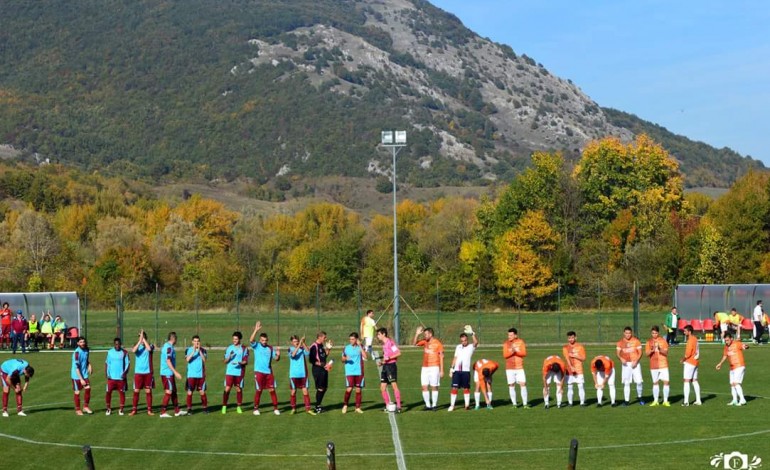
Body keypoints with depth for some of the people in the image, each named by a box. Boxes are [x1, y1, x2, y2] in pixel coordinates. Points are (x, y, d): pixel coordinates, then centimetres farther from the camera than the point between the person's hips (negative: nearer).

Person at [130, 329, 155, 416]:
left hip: (148, 372, -1)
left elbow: (149, 349, -23)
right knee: (136, 391, 0)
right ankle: (134, 410, 6)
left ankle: (149, 410, 8)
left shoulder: (150, 346, 1)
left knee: (148, 391, 2)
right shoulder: (137, 346, 4)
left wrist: (143, 339, -18)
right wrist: (140, 340, -23)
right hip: (138, 372, 1)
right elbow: (133, 351, -19)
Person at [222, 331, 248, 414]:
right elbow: (225, 361, 8)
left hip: (239, 372, -1)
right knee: (227, 389, -5)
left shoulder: (244, 349, 2)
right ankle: (224, 406, 2)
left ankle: (238, 407, 14)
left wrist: (239, 363, -21)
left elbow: (246, 362, -2)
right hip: (229, 372, 1)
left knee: (239, 389, 4)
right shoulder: (229, 348, 8)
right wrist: (229, 357, -12)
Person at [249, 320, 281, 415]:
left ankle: (275, 408, 9)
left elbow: (276, 359, 4)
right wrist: (256, 330, -29)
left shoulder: (270, 348, 7)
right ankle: (256, 409, 12)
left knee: (272, 390, 2)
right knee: (258, 390, 1)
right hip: (259, 372, -3)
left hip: (269, 372, 3)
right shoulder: (256, 346, -1)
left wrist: (278, 355, -18)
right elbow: (251, 340, -21)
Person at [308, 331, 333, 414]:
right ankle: (317, 407, 5)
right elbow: (312, 360, -18)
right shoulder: (314, 346, -15)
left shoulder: (321, 345, 13)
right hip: (317, 370, -9)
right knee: (320, 389, -5)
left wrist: (328, 349, 7)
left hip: (323, 369, 9)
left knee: (324, 388, 13)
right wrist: (323, 365, -19)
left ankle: (318, 406, 22)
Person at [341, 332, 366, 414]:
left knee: (358, 390, 4)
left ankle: (358, 407, 13)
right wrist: (345, 359, -12)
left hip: (359, 372, 1)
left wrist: (360, 346, -16)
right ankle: (345, 405, 7)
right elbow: (342, 360, 11)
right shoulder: (346, 348, 4)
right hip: (349, 372, -1)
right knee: (349, 389, -11)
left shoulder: (361, 347, 3)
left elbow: (365, 356, -14)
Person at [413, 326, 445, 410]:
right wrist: (417, 334, -5)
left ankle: (434, 405, 7)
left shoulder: (437, 343, -5)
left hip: (434, 367, -5)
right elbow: (414, 343, 9)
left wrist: (442, 370, -7)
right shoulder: (424, 342, 10)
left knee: (434, 387, -2)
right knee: (424, 387, -1)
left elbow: (441, 357, -4)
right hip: (425, 368, 5)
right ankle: (428, 405, 5)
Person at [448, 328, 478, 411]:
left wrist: (471, 333, -33)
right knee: (454, 388, -2)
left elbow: (476, 342, -21)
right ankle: (452, 405, 0)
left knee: (466, 388, 2)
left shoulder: (471, 347, 0)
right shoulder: (458, 347, 13)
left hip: (466, 371, -3)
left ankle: (467, 405, 10)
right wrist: (451, 368, 12)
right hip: (457, 370, 3)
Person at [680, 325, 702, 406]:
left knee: (686, 381, -8)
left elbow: (688, 353, -22)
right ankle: (698, 400, 16)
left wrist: (683, 359, -5)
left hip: (689, 363, -9)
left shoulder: (690, 340, -17)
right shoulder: (695, 339, 12)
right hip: (695, 362, 9)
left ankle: (686, 401, -12)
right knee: (694, 381, 14)